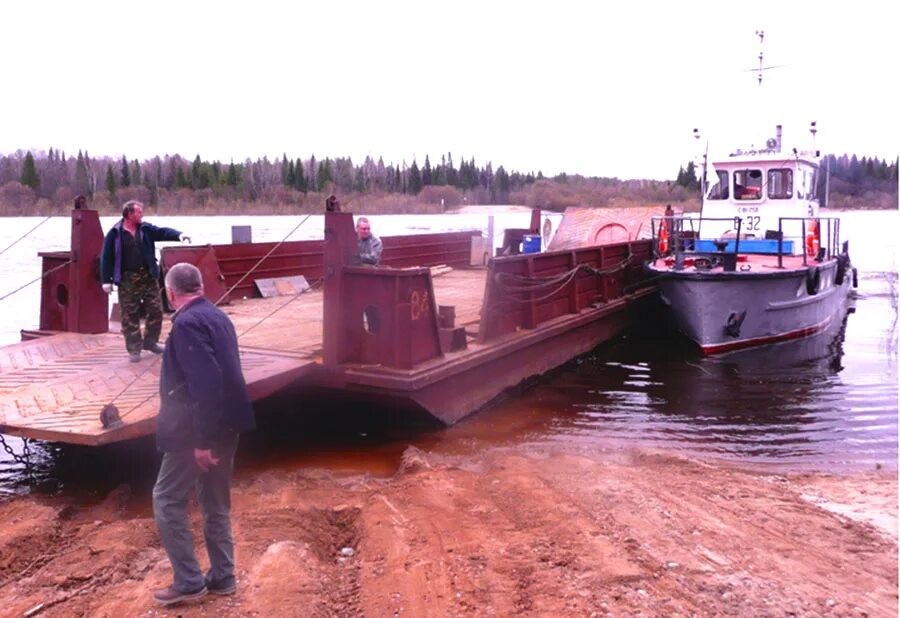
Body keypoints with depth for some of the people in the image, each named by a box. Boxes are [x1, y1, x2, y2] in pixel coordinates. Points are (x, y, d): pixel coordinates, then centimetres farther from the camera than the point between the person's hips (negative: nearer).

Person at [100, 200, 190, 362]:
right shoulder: (115, 233, -4)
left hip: (148, 276, 4)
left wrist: (178, 235, -31)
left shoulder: (146, 229, 5)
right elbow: (107, 257, -3)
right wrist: (106, 280, -6)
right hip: (127, 279, -4)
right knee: (130, 315, 2)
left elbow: (163, 232, -10)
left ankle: (150, 342, 23)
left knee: (156, 310, 6)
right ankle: (134, 348, 12)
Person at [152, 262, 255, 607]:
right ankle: (222, 577, 25)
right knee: (215, 502, 17)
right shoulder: (217, 316, 11)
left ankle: (188, 581, 7)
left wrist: (202, 440, -25)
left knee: (167, 500, 4)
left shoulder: (187, 323, -17)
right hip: (225, 426, 9)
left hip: (197, 430, -9)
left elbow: (205, 382, -27)